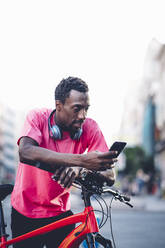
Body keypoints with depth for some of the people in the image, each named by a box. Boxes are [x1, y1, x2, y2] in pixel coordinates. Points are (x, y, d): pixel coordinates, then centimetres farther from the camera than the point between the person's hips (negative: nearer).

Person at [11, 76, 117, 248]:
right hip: (25, 214, -1)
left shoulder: (90, 128, -12)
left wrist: (79, 169, -42)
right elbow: (25, 152, -36)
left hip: (60, 213, 2)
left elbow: (110, 176, -19)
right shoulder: (37, 117, -16)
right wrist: (81, 160, -45)